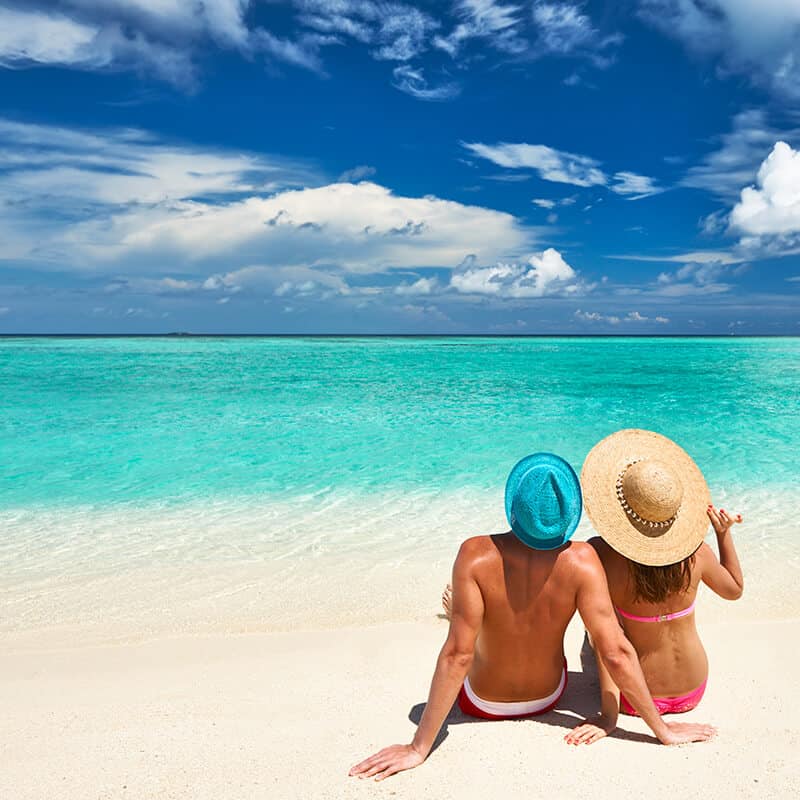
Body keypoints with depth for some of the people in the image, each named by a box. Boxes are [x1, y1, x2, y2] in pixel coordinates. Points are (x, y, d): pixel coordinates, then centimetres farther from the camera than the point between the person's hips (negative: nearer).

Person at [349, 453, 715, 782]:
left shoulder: (476, 554, -34)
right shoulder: (582, 560, -29)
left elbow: (457, 654, -32)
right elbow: (616, 653, -27)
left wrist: (419, 748, -24)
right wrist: (663, 729, -13)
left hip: (482, 702, -2)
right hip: (547, 697, 2)